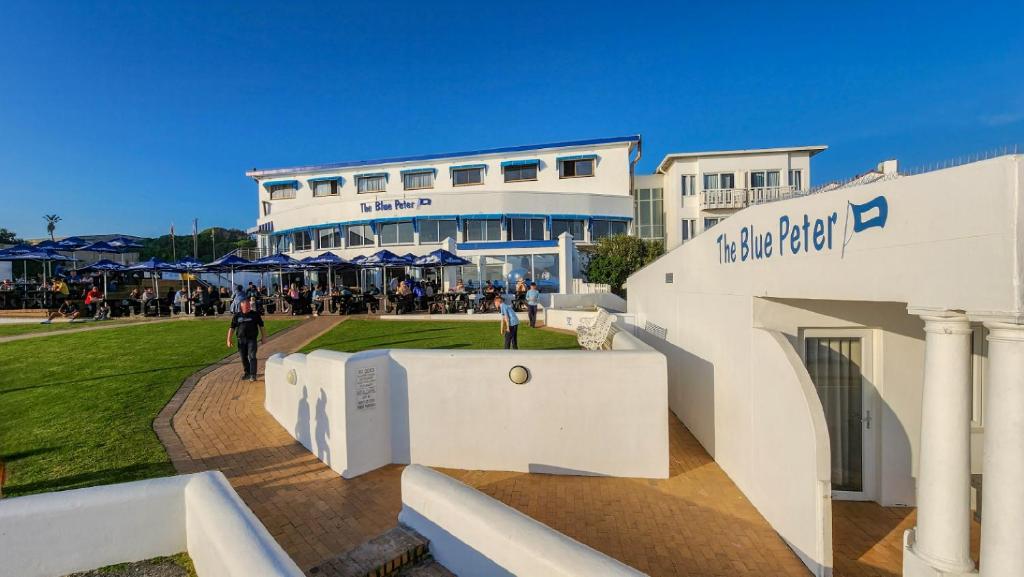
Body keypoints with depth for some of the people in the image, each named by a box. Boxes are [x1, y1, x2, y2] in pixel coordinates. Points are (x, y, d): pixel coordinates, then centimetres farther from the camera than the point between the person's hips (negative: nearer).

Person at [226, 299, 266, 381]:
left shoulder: (255, 314, 1)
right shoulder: (236, 316, 3)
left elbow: (261, 326, 6)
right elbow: (232, 328, 6)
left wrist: (263, 337, 5)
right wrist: (229, 340, 3)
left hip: (252, 339, -3)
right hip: (241, 340, 3)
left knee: (252, 356, -11)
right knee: (243, 357, 10)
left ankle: (253, 375, -8)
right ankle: (247, 373, 25)